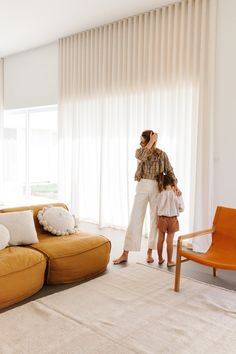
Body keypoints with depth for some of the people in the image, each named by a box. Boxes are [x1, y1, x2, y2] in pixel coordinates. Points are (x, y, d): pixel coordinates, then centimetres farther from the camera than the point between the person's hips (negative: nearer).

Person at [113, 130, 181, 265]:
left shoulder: (162, 154, 1)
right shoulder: (140, 151, 4)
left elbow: (169, 171, -3)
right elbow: (141, 156, -20)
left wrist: (175, 186, -18)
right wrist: (152, 141, -14)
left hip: (156, 189, 0)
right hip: (142, 187, 0)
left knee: (155, 220, 5)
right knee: (135, 219, -2)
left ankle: (150, 252, 19)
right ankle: (125, 254, 2)